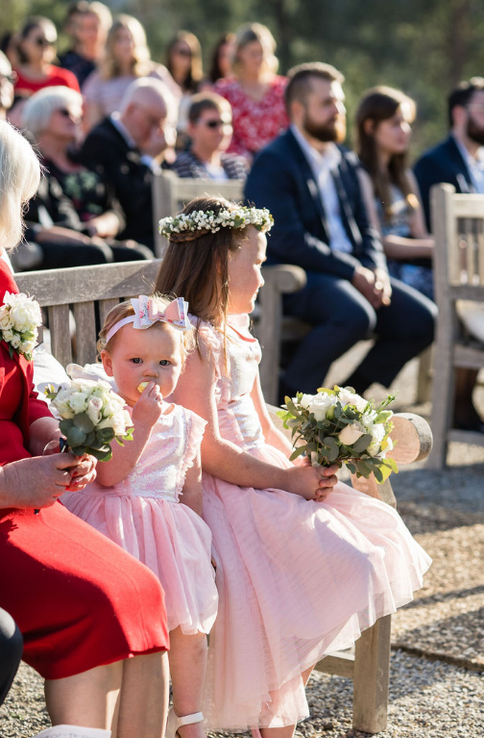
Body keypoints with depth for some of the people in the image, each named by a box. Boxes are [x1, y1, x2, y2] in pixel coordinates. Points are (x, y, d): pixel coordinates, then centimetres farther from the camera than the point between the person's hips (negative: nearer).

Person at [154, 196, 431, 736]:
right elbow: (210, 452, -20)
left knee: (373, 530, 1)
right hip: (221, 494, -10)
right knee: (331, 561, -20)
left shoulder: (236, 335, 15)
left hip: (262, 479, 10)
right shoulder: (194, 342, -17)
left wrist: (305, 466, 1)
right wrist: (287, 479, -16)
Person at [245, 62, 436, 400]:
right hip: (295, 278, -8)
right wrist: (354, 273, -18)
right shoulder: (273, 162, -8)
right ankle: (290, 395, -14)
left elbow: (366, 229, 17)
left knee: (423, 320, -9)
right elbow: (289, 241, -17)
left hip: (353, 271, 8)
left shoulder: (346, 162, 18)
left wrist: (376, 271, -5)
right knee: (356, 316, -35)